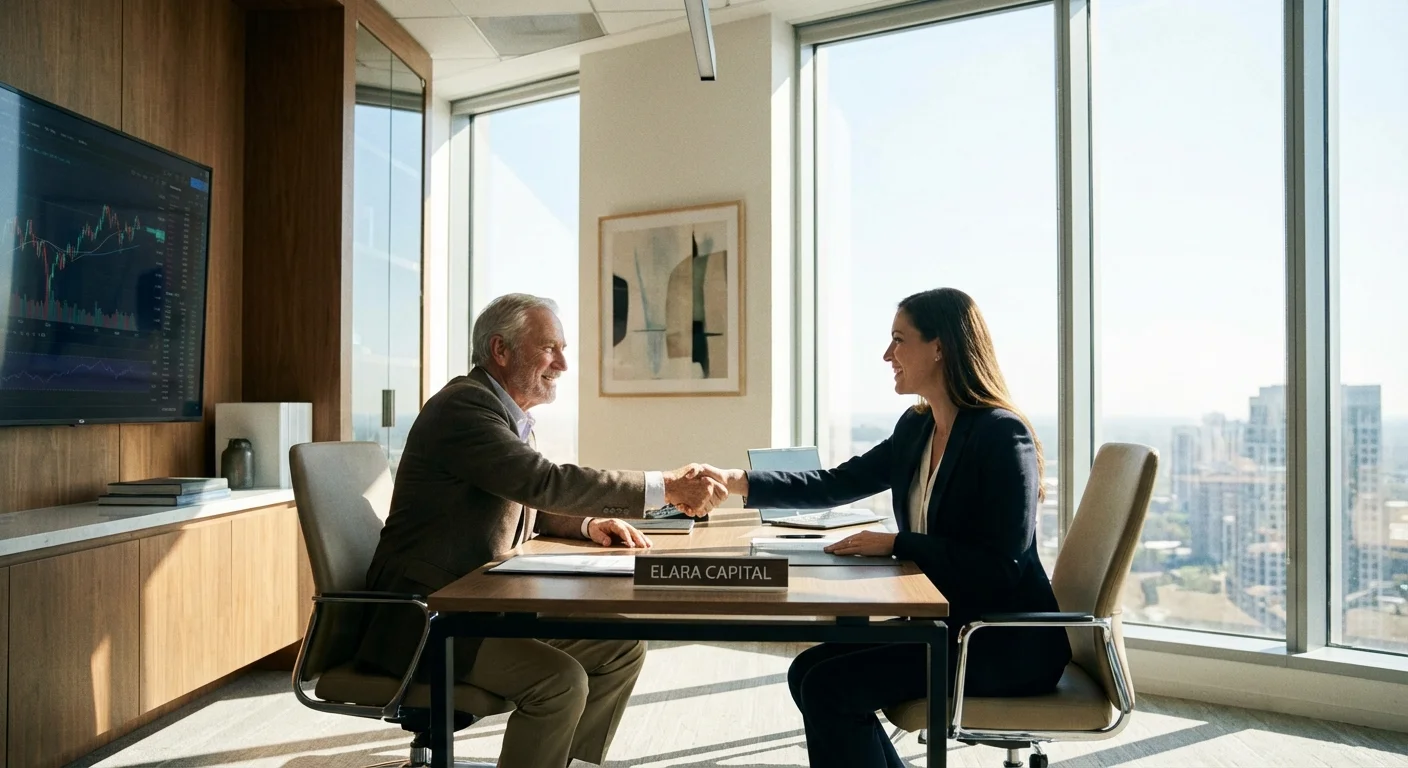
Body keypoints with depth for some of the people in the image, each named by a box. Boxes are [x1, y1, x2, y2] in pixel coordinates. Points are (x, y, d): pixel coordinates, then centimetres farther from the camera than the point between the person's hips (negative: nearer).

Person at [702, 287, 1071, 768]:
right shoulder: (916, 427, 7)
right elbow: (839, 484, 11)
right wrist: (740, 483, 3)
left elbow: (999, 568, -22)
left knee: (830, 687, -17)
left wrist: (895, 543, -21)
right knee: (809, 671, -1)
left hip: (1009, 643, -8)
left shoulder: (1002, 434, -18)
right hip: (946, 622, 8)